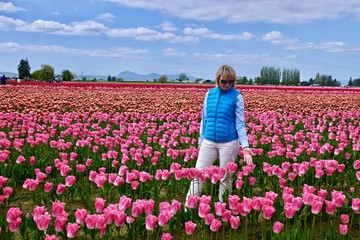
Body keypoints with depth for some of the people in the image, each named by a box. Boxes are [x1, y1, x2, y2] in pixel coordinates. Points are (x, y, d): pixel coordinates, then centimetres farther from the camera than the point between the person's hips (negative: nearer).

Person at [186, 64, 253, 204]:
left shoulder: (236, 96, -5)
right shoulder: (210, 93, 6)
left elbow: (239, 123, -5)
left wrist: (245, 146, -14)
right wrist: (201, 141, 14)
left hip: (229, 142, -3)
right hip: (208, 141, 4)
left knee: (225, 177, 9)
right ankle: (188, 207, 14)